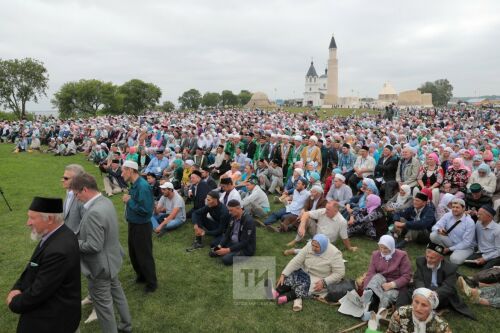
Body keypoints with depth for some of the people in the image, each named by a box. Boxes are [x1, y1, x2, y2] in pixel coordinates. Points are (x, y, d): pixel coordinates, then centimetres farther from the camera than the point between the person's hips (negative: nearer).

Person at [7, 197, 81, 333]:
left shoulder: (59, 250, -34)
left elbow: (38, 292, -24)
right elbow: (32, 267, 8)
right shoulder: (57, 235, -3)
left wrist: (14, 303, -7)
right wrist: (17, 288, -5)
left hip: (52, 320, -8)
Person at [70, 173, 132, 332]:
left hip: (100, 265, -10)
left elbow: (93, 246, -30)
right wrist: (79, 236, 5)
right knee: (116, 292, 26)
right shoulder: (106, 201, -2)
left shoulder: (94, 213, -32)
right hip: (111, 259, 10)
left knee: (103, 303, 10)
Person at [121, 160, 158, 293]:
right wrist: (128, 200, 0)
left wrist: (129, 201, -22)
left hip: (142, 227, -9)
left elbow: (146, 210, -30)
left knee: (144, 255, 7)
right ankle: (141, 276, 43)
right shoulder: (134, 184, 2)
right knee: (133, 254, 22)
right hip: (133, 224, 9)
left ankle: (152, 282, 25)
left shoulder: (143, 186, -26)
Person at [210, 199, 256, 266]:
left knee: (226, 259, -28)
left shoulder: (248, 220, -26)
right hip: (233, 243, 8)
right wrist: (220, 246, -12)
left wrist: (228, 250, -29)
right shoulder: (233, 217, 0)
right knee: (212, 252, -2)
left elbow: (244, 243, -27)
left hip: (246, 248, -8)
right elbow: (227, 234, 5)